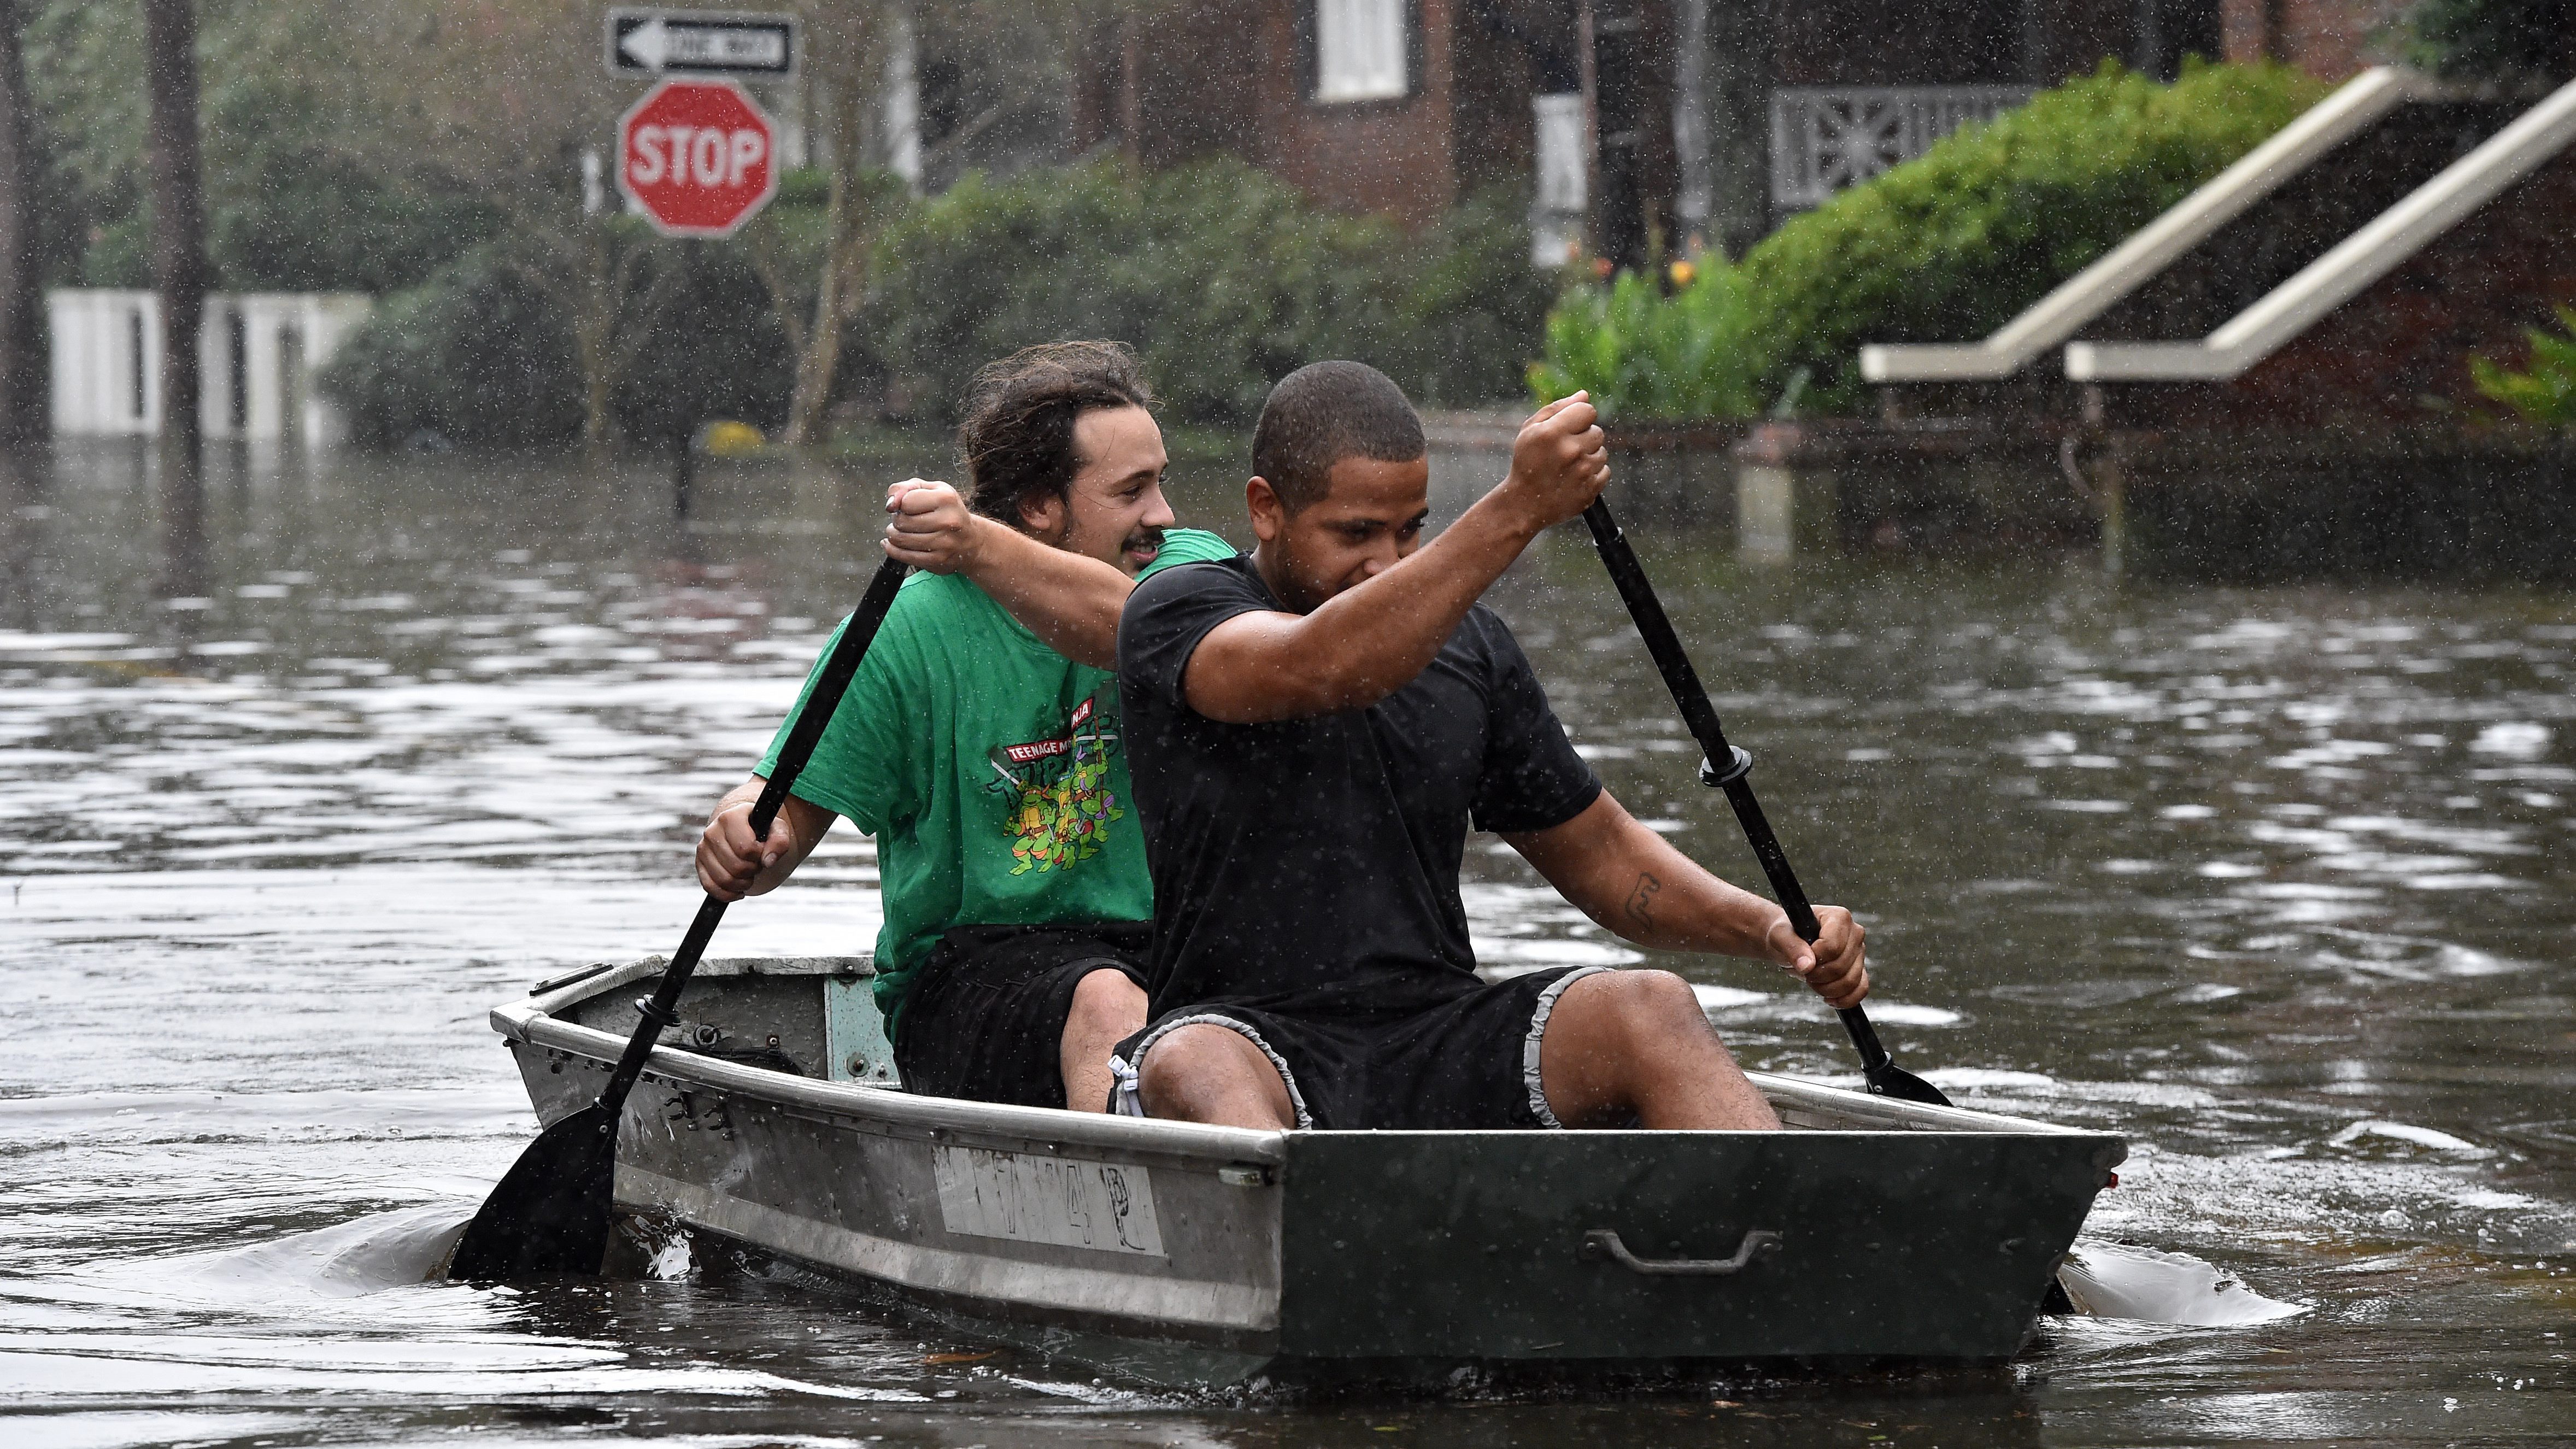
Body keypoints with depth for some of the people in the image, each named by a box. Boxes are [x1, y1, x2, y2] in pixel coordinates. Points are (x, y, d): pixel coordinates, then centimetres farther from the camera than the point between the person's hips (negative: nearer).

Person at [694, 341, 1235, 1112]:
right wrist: (745, 840, -26)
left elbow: (1127, 627, -22)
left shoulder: (1190, 566, 2)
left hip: (1172, 950, 2)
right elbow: (789, 807, 0)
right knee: (1108, 1007, -36)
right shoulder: (910, 630, -3)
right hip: (968, 977, -2)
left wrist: (978, 551, -41)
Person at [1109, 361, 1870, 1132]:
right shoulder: (1175, 613, -1)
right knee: (1191, 1069, -39)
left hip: (1444, 1056, 5)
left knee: (1651, 1009, -23)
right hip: (1257, 1042, -5)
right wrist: (1517, 512, -31)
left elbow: (1597, 850, 23)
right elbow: (1321, 672, -24)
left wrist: (1768, 926, 5)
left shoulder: (1468, 647, 15)